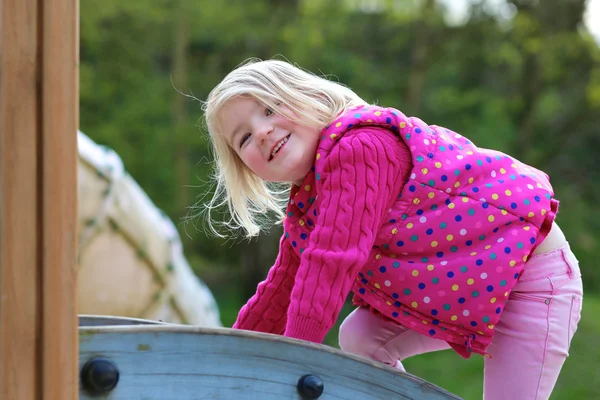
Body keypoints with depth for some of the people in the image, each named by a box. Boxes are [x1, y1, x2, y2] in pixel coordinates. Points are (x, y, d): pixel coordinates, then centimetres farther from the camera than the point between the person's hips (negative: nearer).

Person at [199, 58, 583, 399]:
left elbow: (330, 265, -29)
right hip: (458, 286, 9)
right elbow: (280, 290, 14)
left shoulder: (360, 147, -25)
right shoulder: (303, 210, 5)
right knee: (359, 337, 0)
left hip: (531, 271, -9)